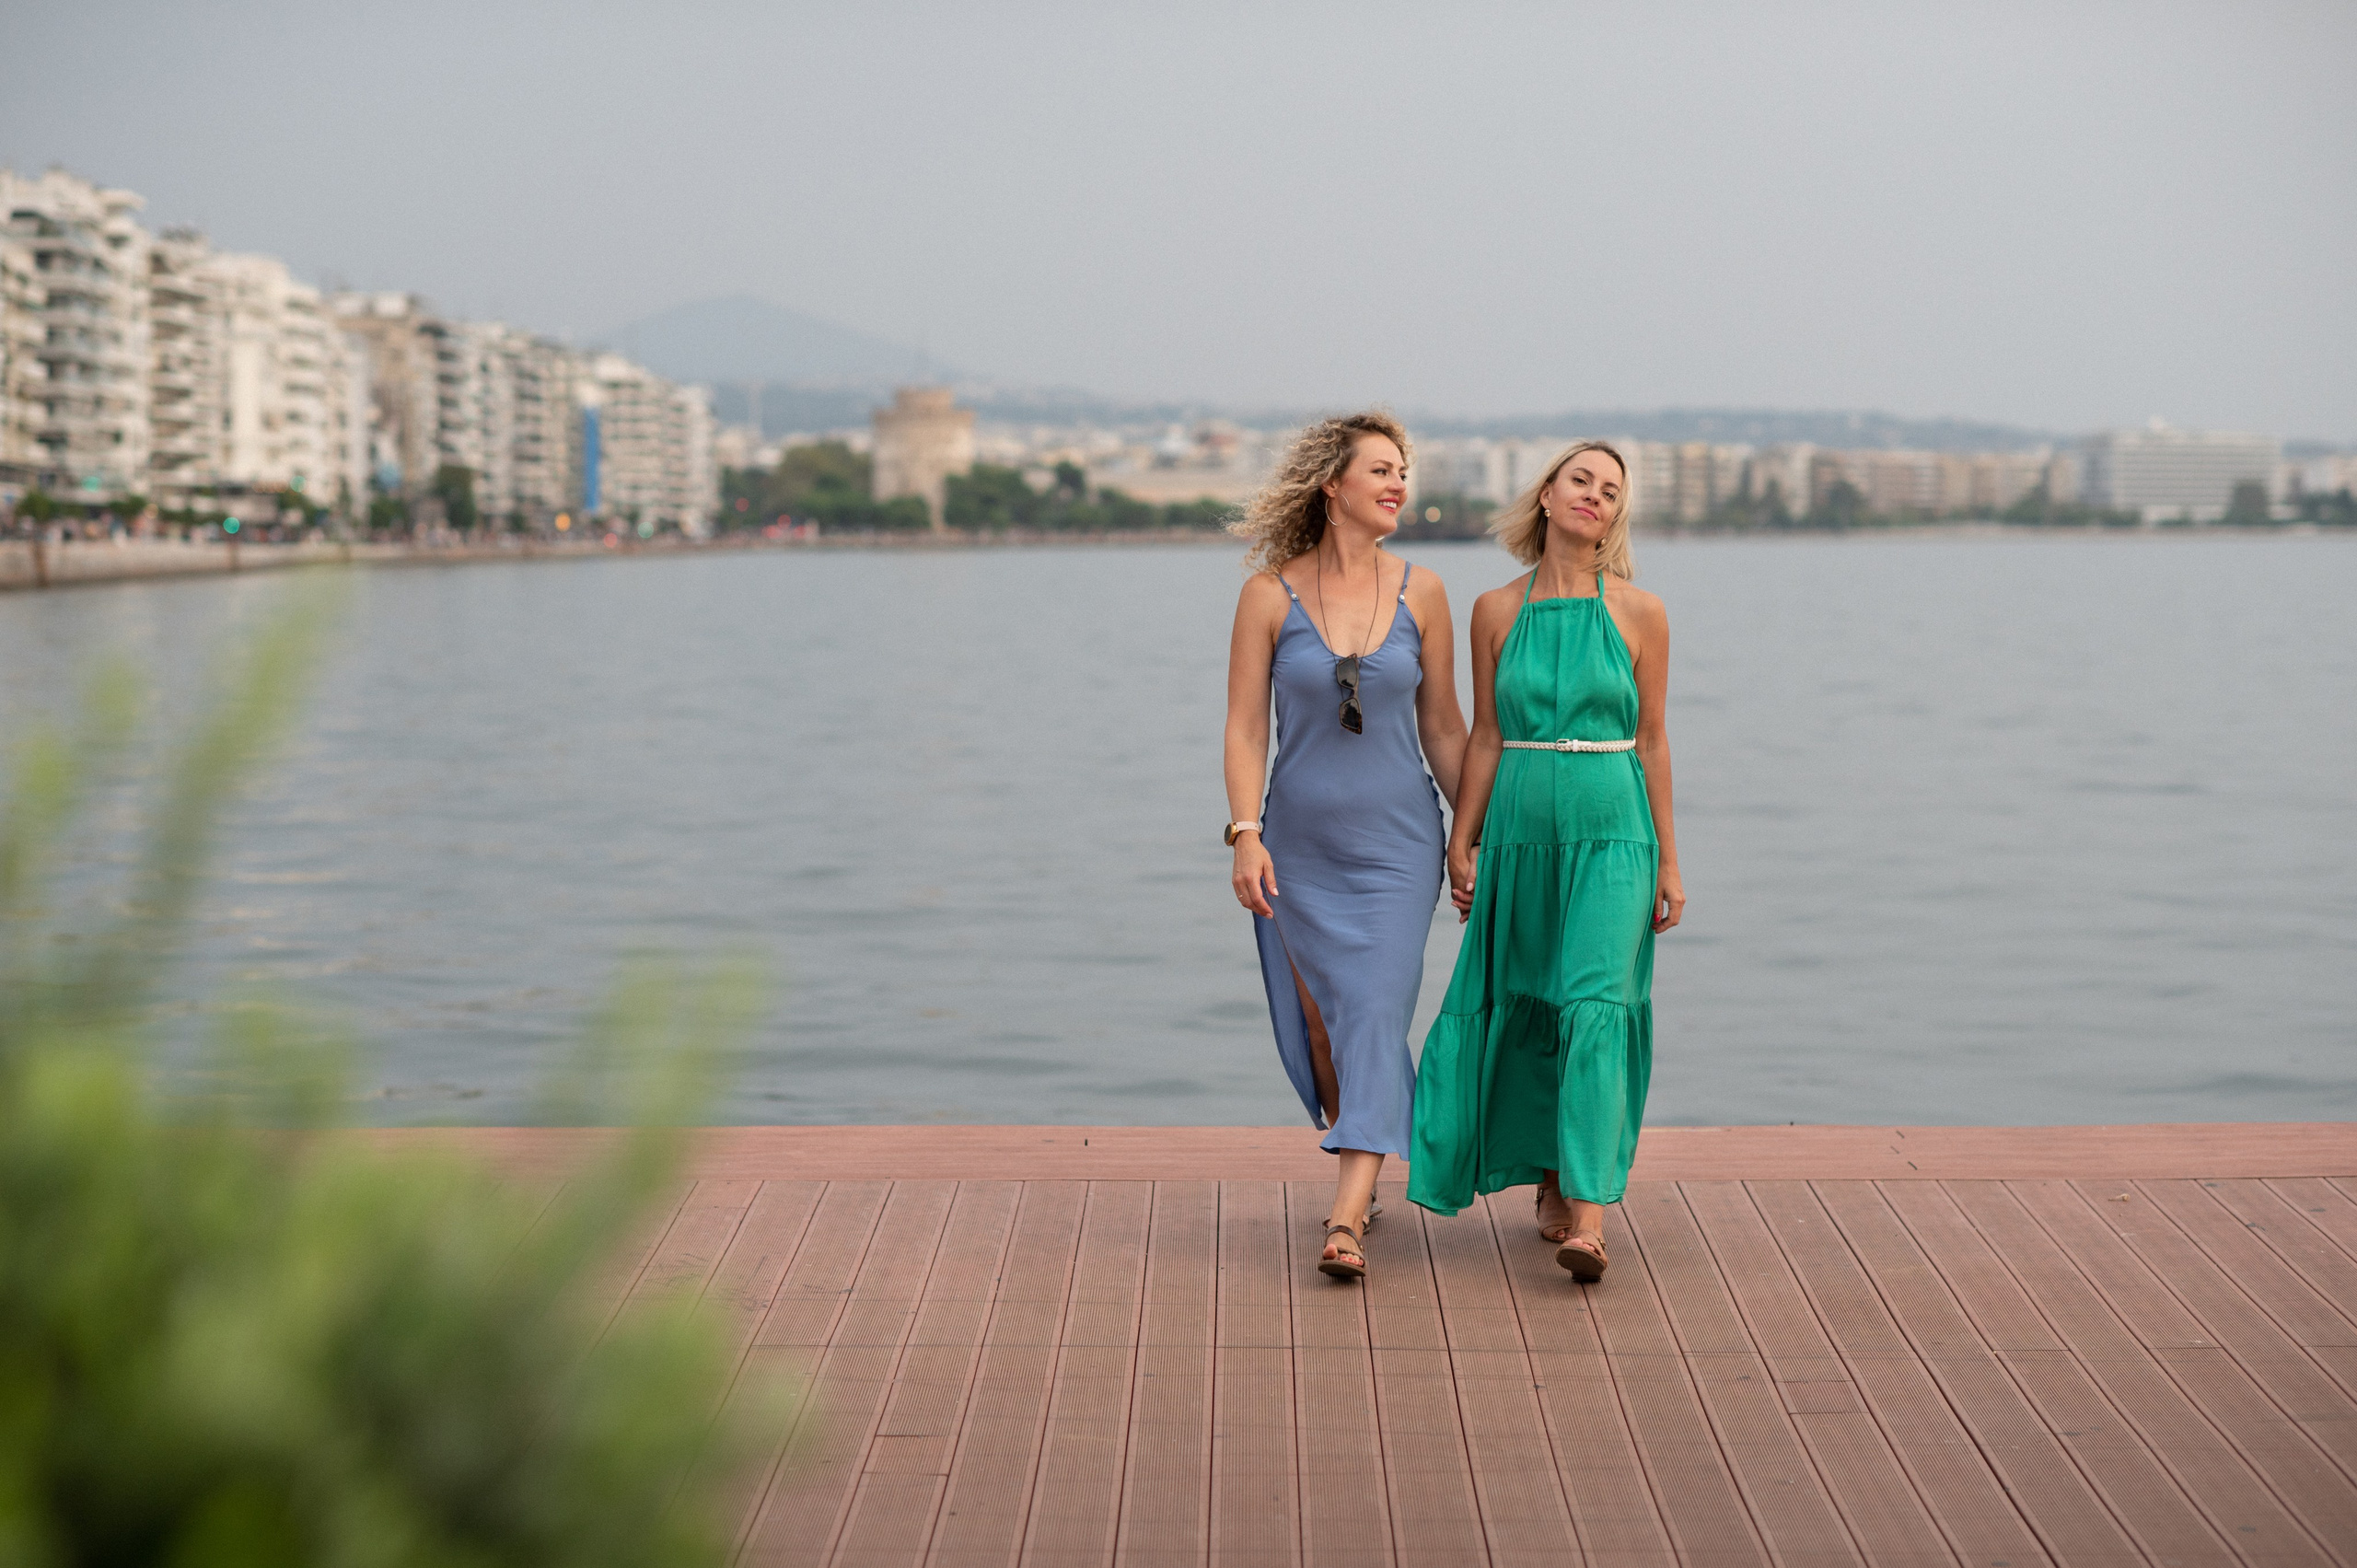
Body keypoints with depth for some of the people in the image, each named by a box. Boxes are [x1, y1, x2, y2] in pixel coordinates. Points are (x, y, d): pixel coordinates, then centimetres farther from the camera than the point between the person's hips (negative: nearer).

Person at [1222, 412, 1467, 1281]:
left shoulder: (1419, 592, 0)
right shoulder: (1271, 593, -4)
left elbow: (1442, 728, 6)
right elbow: (1245, 726, -4)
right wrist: (1246, 834, -13)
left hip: (1396, 844, 0)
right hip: (1301, 843, 0)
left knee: (1374, 1016, -10)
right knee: (1319, 1022, 10)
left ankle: (1344, 1220, -14)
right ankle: (1364, 1176, 32)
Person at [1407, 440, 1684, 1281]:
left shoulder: (1639, 613, 0)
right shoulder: (1496, 611, 4)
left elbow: (1651, 742, 3)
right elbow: (1485, 738, 8)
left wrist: (1668, 862, 4)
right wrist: (1460, 841, 5)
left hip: (1612, 833, -2)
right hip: (1521, 829, 3)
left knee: (1595, 1006, -15)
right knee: (1530, 1011, 10)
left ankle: (1588, 1217, -18)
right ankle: (1551, 1180, 29)